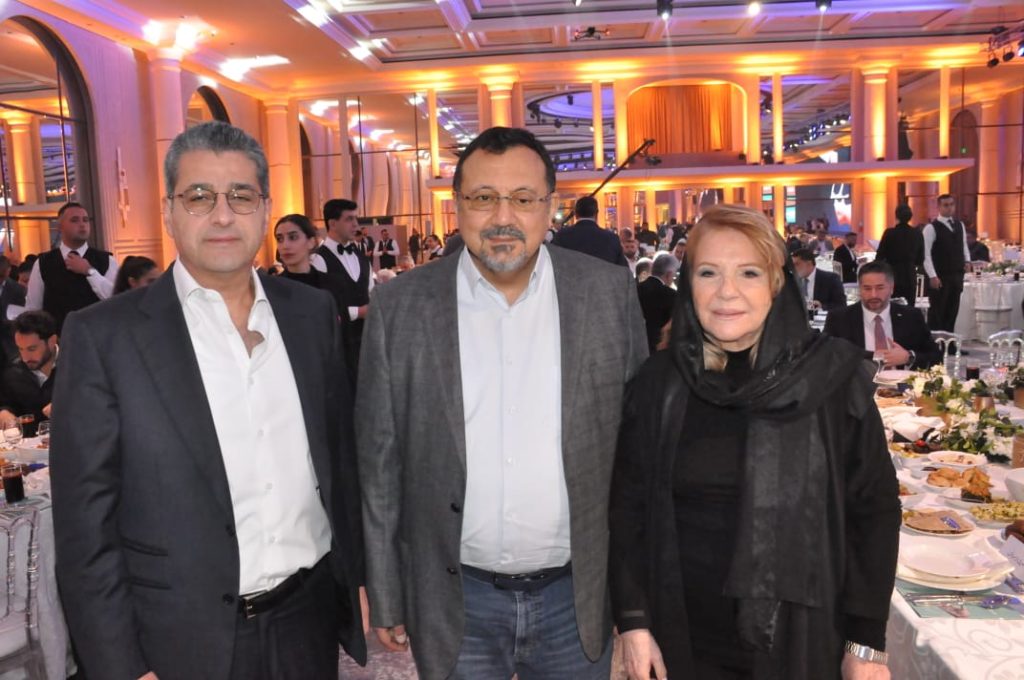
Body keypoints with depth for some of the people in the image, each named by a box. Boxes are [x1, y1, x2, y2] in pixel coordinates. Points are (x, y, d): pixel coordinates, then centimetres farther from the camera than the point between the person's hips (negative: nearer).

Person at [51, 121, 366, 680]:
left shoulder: (312, 312, 1)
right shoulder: (103, 336, -11)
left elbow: (341, 455, 7)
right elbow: (86, 525, -9)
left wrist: (359, 578, 8)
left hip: (313, 618, 3)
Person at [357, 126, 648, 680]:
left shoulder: (610, 292, -5)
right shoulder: (400, 307, -7)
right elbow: (379, 460, -2)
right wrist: (385, 595, 1)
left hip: (577, 594, 1)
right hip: (454, 600, 0)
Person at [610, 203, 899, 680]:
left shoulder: (832, 376, -10)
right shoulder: (660, 382, -4)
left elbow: (874, 509, -5)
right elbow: (628, 506, 1)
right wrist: (632, 622, -3)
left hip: (802, 640, -1)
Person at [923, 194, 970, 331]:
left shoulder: (960, 225, 13)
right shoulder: (931, 228, -9)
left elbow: (964, 246, 23)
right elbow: (926, 254, -13)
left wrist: (967, 261, 3)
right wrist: (932, 276, -19)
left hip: (956, 275, 7)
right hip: (940, 277, -7)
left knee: (952, 312, 11)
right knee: (936, 313, -2)